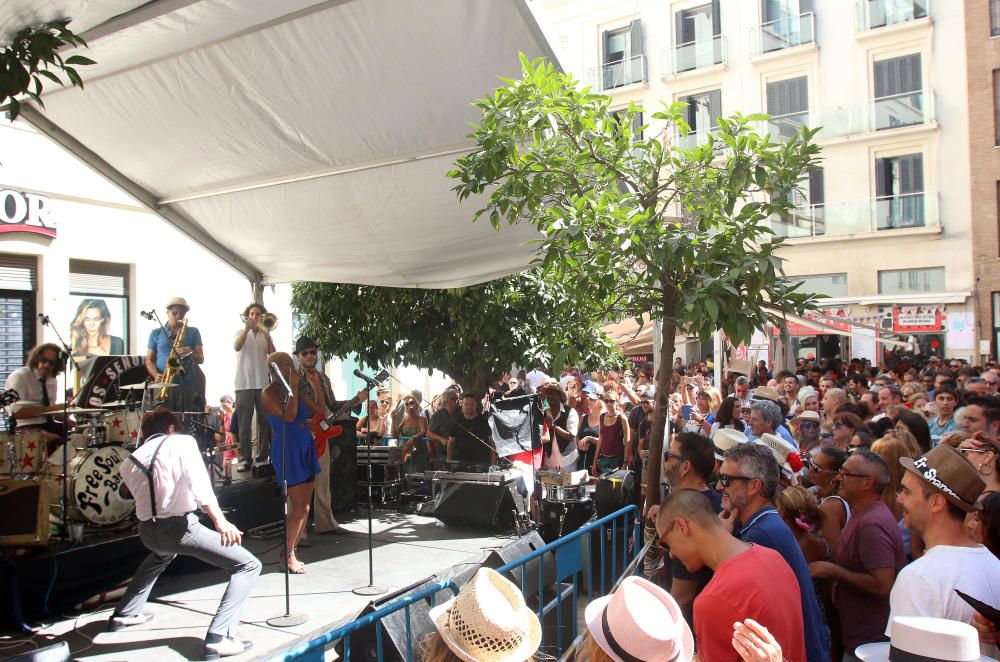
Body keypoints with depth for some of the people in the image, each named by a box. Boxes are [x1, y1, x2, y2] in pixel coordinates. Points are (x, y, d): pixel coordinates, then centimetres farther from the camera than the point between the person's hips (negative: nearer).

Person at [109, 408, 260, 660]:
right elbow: (198, 481, -15)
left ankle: (124, 614, 46)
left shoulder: (130, 461, 17)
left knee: (161, 554, 44)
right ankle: (218, 637, -15)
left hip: (146, 532, 7)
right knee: (248, 565, -2)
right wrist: (219, 520, -25)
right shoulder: (181, 441, 1)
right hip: (179, 526, -7)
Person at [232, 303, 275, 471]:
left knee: (265, 421, 2)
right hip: (244, 384, -2)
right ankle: (245, 458, -4)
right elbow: (237, 347, -12)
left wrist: (266, 333, -10)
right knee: (244, 423, -4)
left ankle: (262, 456, 11)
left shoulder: (266, 335, 14)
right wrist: (247, 328, -20)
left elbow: (273, 354, -2)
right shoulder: (241, 333, 10)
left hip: (263, 383, 2)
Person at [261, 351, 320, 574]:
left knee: (304, 507, 9)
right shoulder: (269, 393, -7)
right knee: (300, 509, -8)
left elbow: (315, 411, 9)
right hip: (288, 451, -8)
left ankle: (291, 552, 18)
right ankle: (289, 555, 5)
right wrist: (293, 387, -15)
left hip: (306, 448, 8)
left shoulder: (295, 390, 14)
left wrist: (299, 388, 6)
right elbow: (289, 415, -21)